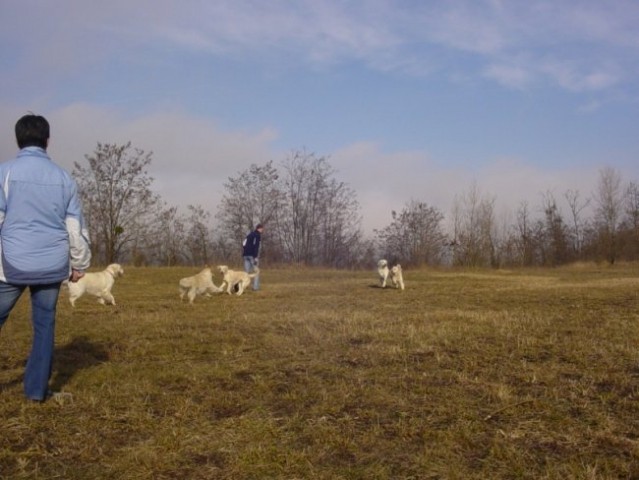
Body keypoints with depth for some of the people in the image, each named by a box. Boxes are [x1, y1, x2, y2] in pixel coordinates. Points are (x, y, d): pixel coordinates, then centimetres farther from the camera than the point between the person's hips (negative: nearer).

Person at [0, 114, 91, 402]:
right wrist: (79, 263, 16)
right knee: (45, 325, 9)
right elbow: (75, 226, 7)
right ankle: (37, 388, 12)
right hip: (52, 265, 2)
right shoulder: (64, 177, 5)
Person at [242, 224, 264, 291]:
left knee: (246, 271, 6)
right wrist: (255, 257, -20)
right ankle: (256, 287, -5)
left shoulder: (250, 234, 21)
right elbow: (256, 246, -16)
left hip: (246, 255, 8)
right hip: (252, 255, -8)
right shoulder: (257, 235, -6)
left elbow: (244, 244, 22)